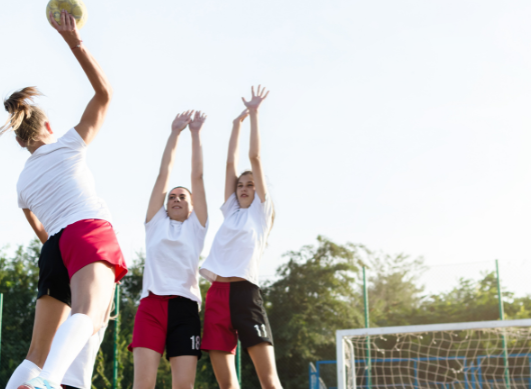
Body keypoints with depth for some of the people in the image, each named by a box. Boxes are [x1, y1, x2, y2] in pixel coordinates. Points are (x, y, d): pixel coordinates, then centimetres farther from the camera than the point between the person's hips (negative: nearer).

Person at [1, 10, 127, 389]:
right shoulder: (67, 144, 16)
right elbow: (105, 92, 16)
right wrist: (75, 43, 13)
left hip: (53, 250, 6)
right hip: (90, 232, -6)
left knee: (40, 351, 10)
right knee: (88, 312, -31)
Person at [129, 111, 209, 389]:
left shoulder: (196, 226, 19)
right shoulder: (156, 222, 20)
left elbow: (197, 176, 14)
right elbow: (164, 173, 17)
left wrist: (195, 134, 12)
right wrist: (175, 132, 16)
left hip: (185, 306, 0)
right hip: (151, 304, 0)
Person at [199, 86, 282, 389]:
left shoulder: (261, 211, 10)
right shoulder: (231, 211, 21)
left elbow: (255, 157, 7)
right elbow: (231, 163, 20)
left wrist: (255, 113, 10)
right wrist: (238, 122, 24)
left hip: (245, 293, -5)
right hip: (217, 294, 5)